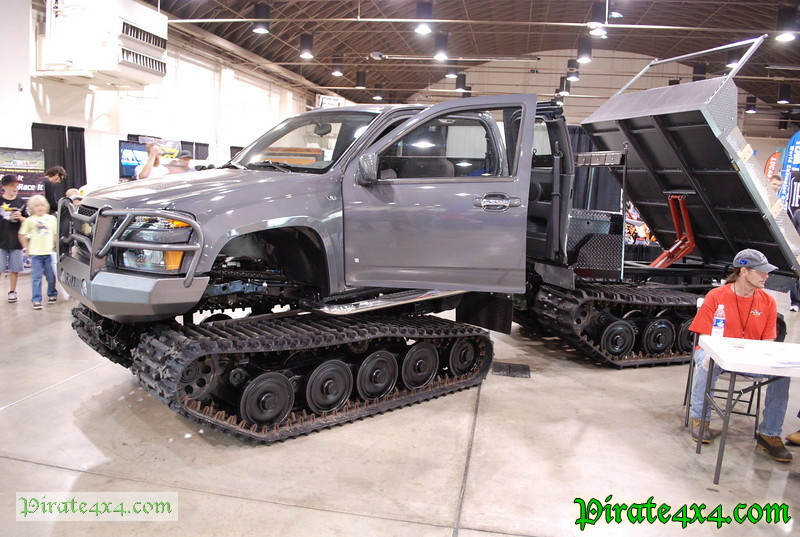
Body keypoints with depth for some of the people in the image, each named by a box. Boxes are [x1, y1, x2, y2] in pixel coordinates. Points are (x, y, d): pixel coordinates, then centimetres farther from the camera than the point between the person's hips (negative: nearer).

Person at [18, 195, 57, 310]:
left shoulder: (51, 218, 6)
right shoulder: (29, 220, 0)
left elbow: (56, 234, 13)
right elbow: (22, 235, 5)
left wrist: (55, 246, 6)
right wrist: (27, 249, 1)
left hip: (49, 253, 2)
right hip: (35, 253, -2)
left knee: (51, 276, 8)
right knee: (36, 277, -2)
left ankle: (52, 295, 28)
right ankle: (36, 300, 2)